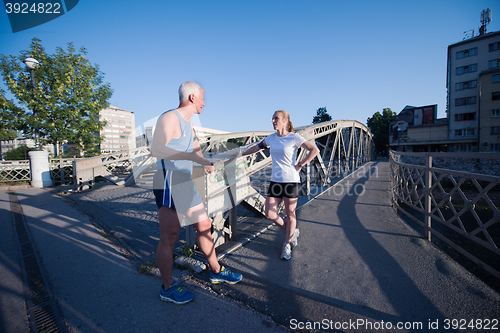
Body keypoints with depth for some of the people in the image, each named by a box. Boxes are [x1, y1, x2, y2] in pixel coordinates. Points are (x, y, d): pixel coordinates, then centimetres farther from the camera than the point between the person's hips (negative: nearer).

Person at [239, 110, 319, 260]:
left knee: (290, 215, 6)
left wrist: (300, 165, -10)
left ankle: (287, 244, 28)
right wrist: (241, 154, 28)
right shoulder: (271, 138, 8)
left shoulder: (294, 137, -7)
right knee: (270, 214, 3)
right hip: (275, 180, 5)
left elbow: (314, 150, -8)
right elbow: (256, 147, 23)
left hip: (291, 181, -5)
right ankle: (292, 232, 28)